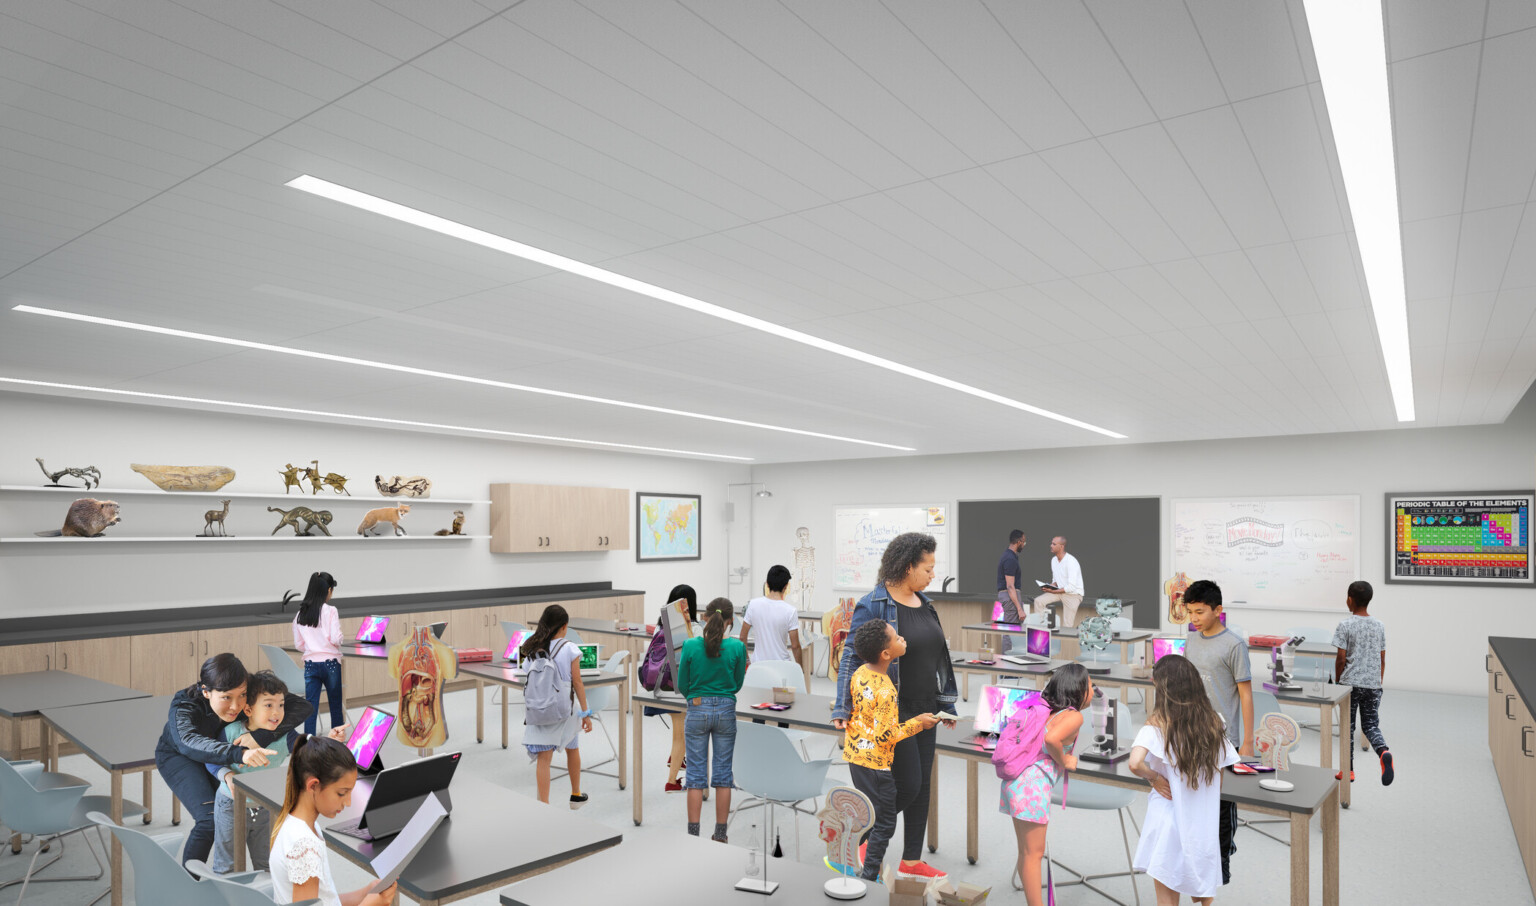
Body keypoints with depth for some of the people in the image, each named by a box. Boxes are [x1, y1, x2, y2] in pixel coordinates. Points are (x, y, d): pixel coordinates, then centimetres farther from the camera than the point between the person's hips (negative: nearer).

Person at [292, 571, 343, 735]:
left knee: (310, 707, 3)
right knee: (336, 705, 10)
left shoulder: (301, 614, 5)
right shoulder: (330, 611, -10)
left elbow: (298, 645, 8)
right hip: (330, 662, -3)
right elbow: (336, 639, -15)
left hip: (310, 664, 4)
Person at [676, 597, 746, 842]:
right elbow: (738, 684, 2)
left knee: (696, 774, 8)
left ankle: (693, 833, 12)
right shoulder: (737, 647, -9)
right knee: (723, 773, 10)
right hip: (726, 711, 1)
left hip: (697, 712, -1)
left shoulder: (690, 646, -11)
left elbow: (682, 686, -2)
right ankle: (720, 834, 17)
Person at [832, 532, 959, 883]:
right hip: (893, 713, -8)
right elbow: (851, 659, -17)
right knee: (908, 785, -4)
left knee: (922, 785, 12)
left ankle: (911, 861, 27)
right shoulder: (872, 606, -16)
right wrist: (842, 709, -23)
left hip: (924, 710, 8)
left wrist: (946, 703, 18)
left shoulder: (922, 603, 8)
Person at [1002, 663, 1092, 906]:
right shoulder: (1074, 716, -10)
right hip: (1034, 783, -9)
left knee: (1026, 852, 17)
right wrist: (1064, 761, -11)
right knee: (1034, 853, -1)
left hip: (1019, 780, 9)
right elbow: (1051, 738, -28)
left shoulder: (1052, 710, 16)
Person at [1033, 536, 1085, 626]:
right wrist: (1048, 586, -7)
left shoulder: (1071, 562, -23)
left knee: (1067, 626, -7)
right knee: (1038, 601, -8)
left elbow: (1071, 587, -26)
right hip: (1059, 591, 7)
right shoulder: (1054, 560, 3)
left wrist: (1052, 591, -25)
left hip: (1073, 594, -7)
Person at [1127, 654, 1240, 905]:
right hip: (1205, 824, 4)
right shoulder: (1212, 722, -1)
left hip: (1170, 821, -4)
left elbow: (1134, 763, -32)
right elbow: (1219, 774, 6)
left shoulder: (1158, 725, -16)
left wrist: (1154, 777, -12)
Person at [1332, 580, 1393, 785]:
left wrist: (1338, 681, 4)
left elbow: (1341, 658, -10)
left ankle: (1348, 771, 14)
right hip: (1373, 684, 4)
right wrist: (1378, 683, 19)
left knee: (1347, 727, 8)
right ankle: (1383, 751, -18)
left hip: (1351, 684, -4)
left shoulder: (1345, 625, -10)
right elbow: (1382, 659, 9)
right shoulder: (1379, 626, 5)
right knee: (1370, 725, 12)